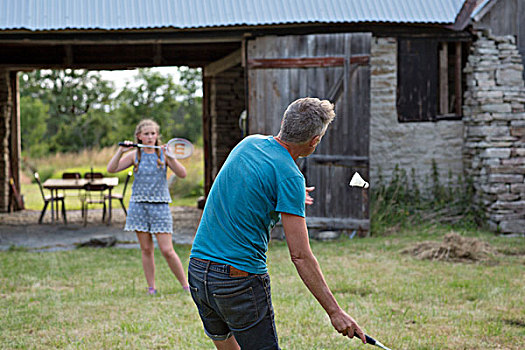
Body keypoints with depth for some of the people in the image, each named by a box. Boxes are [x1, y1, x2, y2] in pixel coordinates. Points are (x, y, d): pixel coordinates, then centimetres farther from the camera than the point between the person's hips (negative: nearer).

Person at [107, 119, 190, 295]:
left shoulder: (163, 153, 2)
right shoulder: (134, 155, 6)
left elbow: (182, 174, -7)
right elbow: (111, 169, 0)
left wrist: (170, 158, -20)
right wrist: (121, 151, -12)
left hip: (160, 205, -2)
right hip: (138, 204, 2)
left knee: (167, 250, -7)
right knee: (146, 249, 4)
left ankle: (185, 285, 4)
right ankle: (151, 287, 14)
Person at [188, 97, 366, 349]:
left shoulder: (249, 143, 7)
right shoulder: (290, 177, -15)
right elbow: (300, 256, -17)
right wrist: (334, 311, -13)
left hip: (197, 271, 7)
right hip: (240, 279, -7)